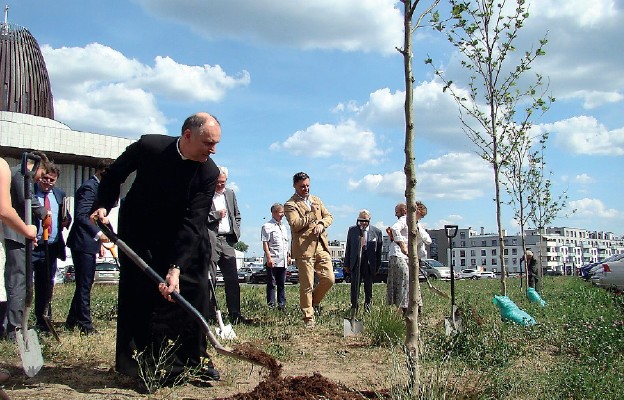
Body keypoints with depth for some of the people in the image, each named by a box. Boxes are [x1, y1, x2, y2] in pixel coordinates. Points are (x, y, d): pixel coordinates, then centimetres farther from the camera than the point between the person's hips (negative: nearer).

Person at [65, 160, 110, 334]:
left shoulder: (96, 187, 18)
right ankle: (85, 325, 2)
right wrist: (98, 233, -33)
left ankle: (72, 321, 25)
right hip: (83, 243, -10)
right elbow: (81, 216, -24)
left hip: (88, 243, 10)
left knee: (84, 284, 16)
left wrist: (99, 243, 21)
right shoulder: (89, 187, -13)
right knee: (84, 285, -4)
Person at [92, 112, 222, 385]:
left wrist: (176, 268, -35)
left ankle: (193, 361, 12)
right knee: (140, 294, -6)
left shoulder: (209, 173, -20)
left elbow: (192, 222, -26)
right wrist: (103, 205, -16)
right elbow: (113, 175, -1)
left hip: (182, 237, 2)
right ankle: (145, 364, 5)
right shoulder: (149, 147, -21)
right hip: (138, 232, -2)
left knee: (192, 291, -1)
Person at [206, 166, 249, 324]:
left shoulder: (230, 194, 17)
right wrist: (216, 215, -13)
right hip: (210, 241, -5)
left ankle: (235, 315, 8)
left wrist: (236, 232, 11)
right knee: (209, 279, -2)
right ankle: (209, 315, 5)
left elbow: (237, 215, 24)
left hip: (228, 240, 5)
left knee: (232, 279, 4)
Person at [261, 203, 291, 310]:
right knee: (271, 284, -2)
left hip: (283, 261, 7)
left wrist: (288, 256, 20)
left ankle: (282, 304, 15)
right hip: (272, 261, -7)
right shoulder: (267, 226, -4)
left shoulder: (283, 227, 19)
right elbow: (265, 243, -10)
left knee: (281, 284, 10)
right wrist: (269, 258, -16)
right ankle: (271, 305, 2)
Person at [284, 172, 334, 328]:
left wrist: (321, 224, -5)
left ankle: (314, 301, 27)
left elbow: (329, 216, 16)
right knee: (307, 285, -1)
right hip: (304, 248, -6)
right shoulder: (290, 205, -1)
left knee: (329, 279, 1)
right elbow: (295, 224, -14)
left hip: (321, 246, 6)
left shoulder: (316, 200, 19)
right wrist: (312, 214, -13)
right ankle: (308, 318, 10)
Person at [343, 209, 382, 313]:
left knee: (368, 287, 8)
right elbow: (348, 247, 7)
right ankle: (354, 306, 12)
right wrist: (347, 264, 4)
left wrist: (378, 265, 3)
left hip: (369, 264, 0)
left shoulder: (377, 232, 2)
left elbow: (379, 250, 5)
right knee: (355, 285, 2)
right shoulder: (352, 230, 5)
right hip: (355, 263, 0)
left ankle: (367, 307, 24)